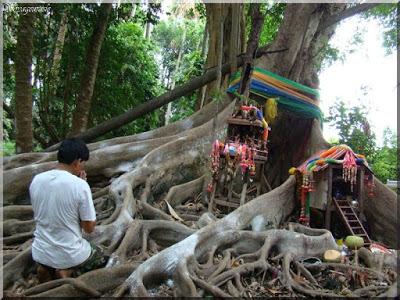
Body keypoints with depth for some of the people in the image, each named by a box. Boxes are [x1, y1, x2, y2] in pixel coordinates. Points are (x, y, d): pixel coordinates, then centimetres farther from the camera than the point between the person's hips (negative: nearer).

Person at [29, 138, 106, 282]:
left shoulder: (36, 180, -6)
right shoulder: (80, 185, -22)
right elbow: (89, 227, -12)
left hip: (40, 252, 5)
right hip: (69, 254, -5)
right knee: (100, 256, 26)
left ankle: (47, 268, 12)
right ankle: (66, 270, 1)